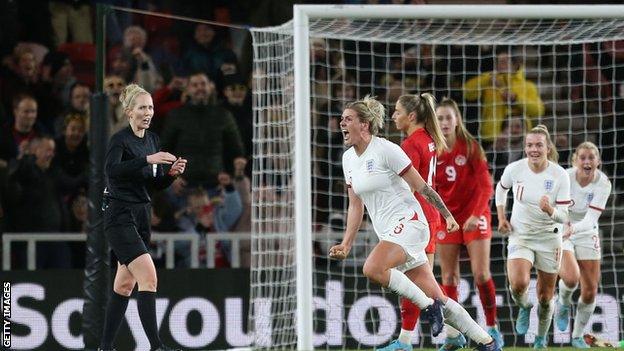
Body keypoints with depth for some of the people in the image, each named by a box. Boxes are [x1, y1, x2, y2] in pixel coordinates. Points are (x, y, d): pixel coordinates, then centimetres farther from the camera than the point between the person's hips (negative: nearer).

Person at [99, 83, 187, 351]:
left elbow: (157, 184, 15)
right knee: (148, 277, -19)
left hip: (141, 216, 8)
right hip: (119, 216, -8)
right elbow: (111, 170, -31)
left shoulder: (152, 139, 12)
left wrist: (172, 173, -5)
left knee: (125, 284, 11)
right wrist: (147, 159, -38)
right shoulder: (120, 139, -12)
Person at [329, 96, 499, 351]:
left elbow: (421, 186, -9)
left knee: (373, 269, -30)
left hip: (408, 222, -7)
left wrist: (447, 215, -7)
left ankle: (428, 305, -14)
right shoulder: (348, 158, 11)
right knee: (437, 299, 3)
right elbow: (356, 205, 17)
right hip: (387, 232, 7)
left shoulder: (386, 150, -11)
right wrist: (346, 244, 10)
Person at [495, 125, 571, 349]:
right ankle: (524, 308, 11)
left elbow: (564, 216, -14)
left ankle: (541, 339, 34)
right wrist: (501, 217, 4)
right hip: (520, 236, 0)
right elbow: (501, 188, 13)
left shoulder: (560, 176, -15)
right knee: (518, 284, -25)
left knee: (545, 298, 7)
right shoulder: (515, 169, -11)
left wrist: (550, 210, -35)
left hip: (549, 238, 0)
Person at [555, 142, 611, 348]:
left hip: (586, 234, 3)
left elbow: (591, 219, -26)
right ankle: (564, 303, 8)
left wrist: (573, 228, -44)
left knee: (590, 291, 2)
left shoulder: (603, 184, -18)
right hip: (560, 233, -2)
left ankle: (578, 336, 24)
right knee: (571, 278, -28)